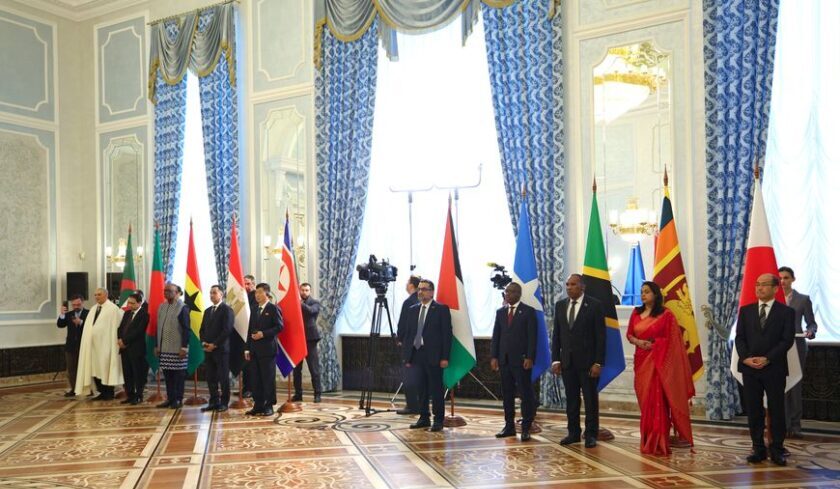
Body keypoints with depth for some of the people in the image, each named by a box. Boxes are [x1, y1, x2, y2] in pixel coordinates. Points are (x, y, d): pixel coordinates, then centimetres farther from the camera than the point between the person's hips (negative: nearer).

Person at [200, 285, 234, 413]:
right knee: (210, 377, 7)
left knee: (223, 377, -2)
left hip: (221, 349, -7)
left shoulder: (227, 310, -5)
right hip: (208, 349, 7)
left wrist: (214, 344, -14)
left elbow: (227, 330, -14)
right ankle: (214, 402, 14)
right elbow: (202, 329, 18)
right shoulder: (207, 311, 18)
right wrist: (204, 343, 0)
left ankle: (224, 403, 6)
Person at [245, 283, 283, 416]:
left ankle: (269, 406, 6)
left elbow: (279, 326, -10)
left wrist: (263, 334, -17)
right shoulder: (254, 309, 16)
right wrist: (247, 348, 11)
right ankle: (258, 405, 14)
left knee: (268, 378, -2)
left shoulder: (273, 308, -4)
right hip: (254, 349, 6)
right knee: (255, 379, 7)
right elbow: (250, 329, 16)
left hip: (267, 349, -6)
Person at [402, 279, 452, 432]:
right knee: (421, 389, 10)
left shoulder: (441, 309, -3)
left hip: (433, 355, -5)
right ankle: (424, 418, 19)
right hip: (417, 355, 5)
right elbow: (409, 333, 14)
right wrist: (407, 356, 10)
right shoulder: (413, 309, 13)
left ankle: (438, 420, 8)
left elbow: (447, 334, -7)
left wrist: (445, 357, -12)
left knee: (436, 389, 0)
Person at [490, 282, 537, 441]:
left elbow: (532, 337, -7)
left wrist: (529, 358, -14)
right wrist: (494, 357, 3)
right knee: (507, 394, 8)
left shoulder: (528, 311, -2)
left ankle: (526, 428, 5)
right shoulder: (500, 312, 12)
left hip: (521, 360, -5)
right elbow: (496, 336, 11)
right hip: (504, 360, 5)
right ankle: (509, 426, 15)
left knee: (526, 394, -1)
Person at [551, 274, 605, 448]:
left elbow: (601, 336, -7)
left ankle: (591, 435, 14)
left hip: (587, 361, -4)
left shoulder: (595, 305, -6)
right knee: (571, 399, 8)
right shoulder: (560, 305, 8)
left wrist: (598, 362, -12)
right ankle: (574, 433, 18)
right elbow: (556, 334, 10)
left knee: (590, 399, 4)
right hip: (567, 361, 4)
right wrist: (555, 359, 3)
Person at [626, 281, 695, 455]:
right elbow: (629, 334, 11)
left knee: (656, 400, -8)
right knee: (644, 400, 9)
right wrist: (637, 342, -8)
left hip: (658, 362, -5)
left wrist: (654, 343, -15)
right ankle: (647, 441, 18)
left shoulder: (666, 314, -5)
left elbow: (672, 340, -5)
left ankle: (658, 442, -2)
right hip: (641, 361, 5)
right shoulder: (636, 313, 10)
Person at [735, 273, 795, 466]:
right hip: (750, 368, 3)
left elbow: (787, 340, -6)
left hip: (774, 368, -2)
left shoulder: (786, 312, 2)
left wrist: (767, 358, -15)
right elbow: (739, 337, 6)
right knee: (754, 410, 5)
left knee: (777, 410, 2)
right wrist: (746, 357, -10)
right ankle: (758, 448, 13)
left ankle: (777, 450, 12)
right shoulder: (746, 310, 10)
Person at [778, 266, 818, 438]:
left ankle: (795, 425, 9)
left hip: (796, 346, 0)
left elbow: (811, 322, 6)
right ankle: (782, 424, 7)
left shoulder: (803, 299, 5)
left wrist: (810, 331, -15)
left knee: (795, 386, 2)